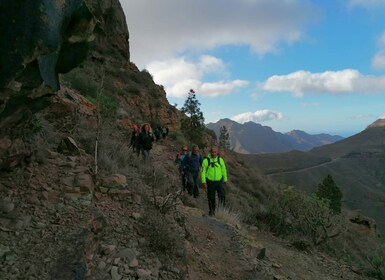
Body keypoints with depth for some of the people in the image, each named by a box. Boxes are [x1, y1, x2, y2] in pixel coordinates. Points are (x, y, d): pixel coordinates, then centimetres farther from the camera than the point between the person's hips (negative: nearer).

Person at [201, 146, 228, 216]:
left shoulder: (220, 160, -2)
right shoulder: (206, 160, -9)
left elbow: (224, 170, 7)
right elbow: (203, 172, -6)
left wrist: (225, 180, 10)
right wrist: (204, 182, -12)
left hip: (219, 182, 1)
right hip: (210, 182, -1)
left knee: (222, 196, -13)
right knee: (211, 198, 6)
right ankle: (212, 211, 26)